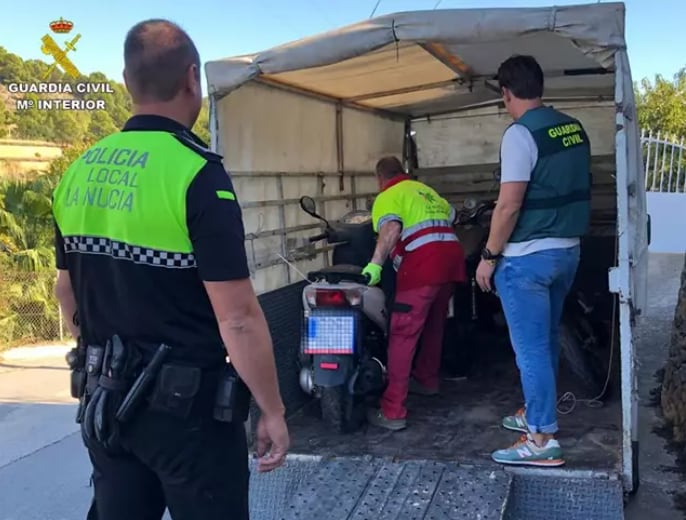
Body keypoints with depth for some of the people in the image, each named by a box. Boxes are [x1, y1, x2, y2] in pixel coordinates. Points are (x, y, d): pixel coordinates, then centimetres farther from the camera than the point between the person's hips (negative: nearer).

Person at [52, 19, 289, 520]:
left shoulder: (78, 173, 2)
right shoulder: (196, 172, -19)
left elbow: (67, 292, 13)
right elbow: (237, 318, -22)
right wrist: (272, 411, -11)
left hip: (106, 399, 6)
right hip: (187, 403, -6)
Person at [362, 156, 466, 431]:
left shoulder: (386, 197, 4)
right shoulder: (424, 189, 27)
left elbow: (391, 228, -17)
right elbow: (451, 215, 38)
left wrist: (375, 264, -21)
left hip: (423, 263, -8)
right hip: (452, 255, 8)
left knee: (403, 334, -7)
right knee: (434, 324, 26)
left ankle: (393, 411, -9)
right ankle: (426, 379, 45)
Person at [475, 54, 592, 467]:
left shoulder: (521, 134, -16)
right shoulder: (574, 128, 9)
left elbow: (509, 204, -21)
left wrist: (489, 255, -12)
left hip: (528, 257, -9)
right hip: (568, 250, 9)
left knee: (531, 349, -2)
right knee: (547, 341, 19)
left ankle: (543, 441, 3)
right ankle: (536, 414, 33)